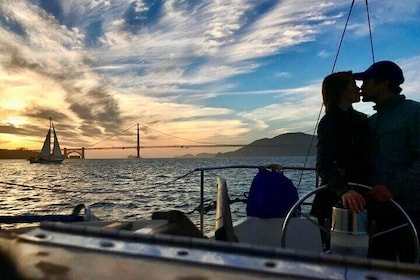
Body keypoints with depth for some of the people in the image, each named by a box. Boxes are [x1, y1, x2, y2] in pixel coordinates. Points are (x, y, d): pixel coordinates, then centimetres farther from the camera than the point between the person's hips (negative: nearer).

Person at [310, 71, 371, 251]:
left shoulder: (362, 120, 12)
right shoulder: (329, 122, -10)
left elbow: (367, 160, 12)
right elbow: (323, 164, -23)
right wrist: (344, 189, -41)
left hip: (360, 195, 7)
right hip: (335, 197, -6)